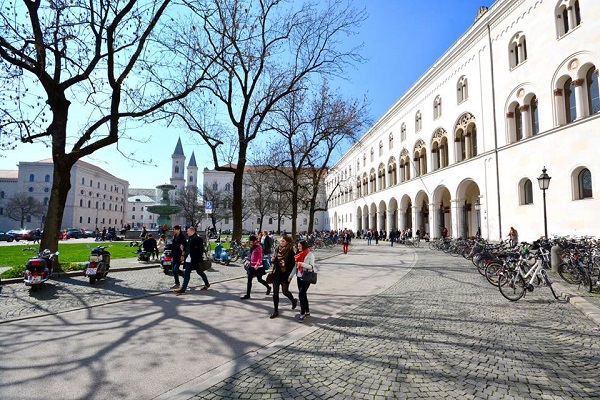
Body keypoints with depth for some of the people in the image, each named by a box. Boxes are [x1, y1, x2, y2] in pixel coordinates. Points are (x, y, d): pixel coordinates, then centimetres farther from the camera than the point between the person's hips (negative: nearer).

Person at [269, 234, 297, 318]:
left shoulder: (290, 251, -12)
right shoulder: (277, 249, 6)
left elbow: (293, 263, -12)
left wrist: (285, 264, -26)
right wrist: (273, 260, -4)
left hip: (285, 274, -5)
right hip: (276, 273, 6)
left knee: (285, 291, 6)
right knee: (275, 292, 5)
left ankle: (294, 301, 38)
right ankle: (275, 311, 14)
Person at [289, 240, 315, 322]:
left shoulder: (310, 255, -9)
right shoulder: (299, 254, 10)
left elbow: (311, 266, -14)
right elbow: (295, 266, 15)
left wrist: (302, 264, -27)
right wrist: (291, 276, 14)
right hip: (299, 277, 7)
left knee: (301, 294, -14)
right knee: (303, 294, 12)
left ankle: (302, 313, -6)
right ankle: (307, 311, 25)